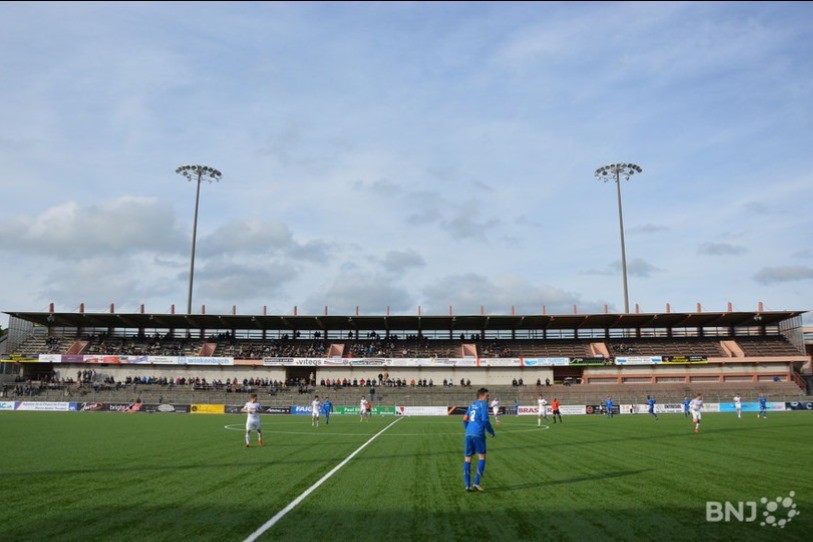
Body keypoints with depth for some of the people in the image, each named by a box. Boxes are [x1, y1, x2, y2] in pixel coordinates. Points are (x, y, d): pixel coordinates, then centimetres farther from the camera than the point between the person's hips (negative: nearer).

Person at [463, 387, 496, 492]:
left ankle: (468, 485, 8)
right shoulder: (484, 404, -1)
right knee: (482, 457, 5)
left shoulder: (472, 404, 20)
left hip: (468, 434, 6)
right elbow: (485, 420, -11)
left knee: (467, 459, 9)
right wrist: (492, 432, 1)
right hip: (478, 434, -6)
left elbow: (465, 419, 23)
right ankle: (476, 483, -3)